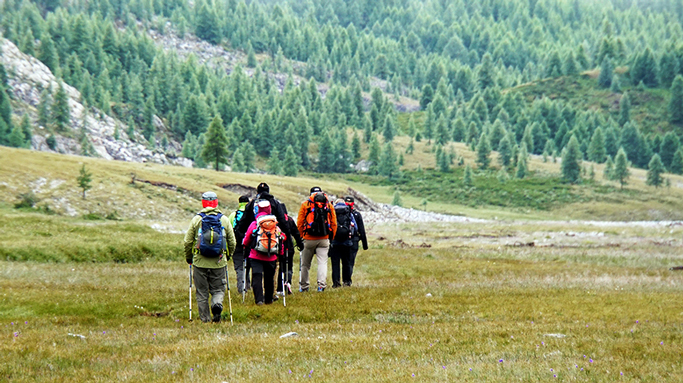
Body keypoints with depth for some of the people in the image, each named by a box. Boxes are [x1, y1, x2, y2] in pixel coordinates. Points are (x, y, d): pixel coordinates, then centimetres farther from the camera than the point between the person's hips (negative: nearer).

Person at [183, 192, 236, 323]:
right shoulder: (224, 219, 2)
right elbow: (232, 242, 6)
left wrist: (188, 257, 16)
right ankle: (217, 304, -19)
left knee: (202, 292, 9)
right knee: (218, 289, 11)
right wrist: (228, 255, 24)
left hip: (200, 262, -1)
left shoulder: (197, 219, -1)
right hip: (219, 263, 1)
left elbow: (188, 241, 0)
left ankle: (204, 318, 7)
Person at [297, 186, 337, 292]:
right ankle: (321, 285, -13)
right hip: (324, 239, 1)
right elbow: (334, 223, 7)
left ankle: (303, 286, 18)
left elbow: (299, 223, 0)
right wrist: (331, 237, 14)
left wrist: (300, 236, 9)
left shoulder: (305, 205, 1)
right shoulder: (329, 205, 6)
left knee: (305, 264, 11)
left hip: (309, 239, -1)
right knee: (322, 262, 0)